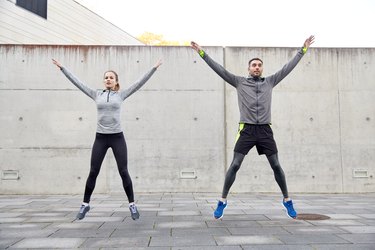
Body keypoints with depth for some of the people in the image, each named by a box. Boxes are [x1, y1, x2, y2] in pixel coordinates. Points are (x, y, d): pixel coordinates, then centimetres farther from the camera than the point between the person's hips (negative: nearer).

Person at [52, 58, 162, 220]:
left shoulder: (121, 95, 5)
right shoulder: (97, 95, 9)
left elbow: (140, 83, 1)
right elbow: (77, 82, 10)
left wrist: (154, 68, -3)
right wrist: (62, 68, 10)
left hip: (117, 137, -1)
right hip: (100, 138, 2)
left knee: (123, 172, -2)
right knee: (93, 172, 4)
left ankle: (132, 204, 10)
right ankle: (85, 204, 20)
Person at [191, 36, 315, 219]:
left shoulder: (270, 82, 13)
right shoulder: (240, 82, 7)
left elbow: (288, 67, 15)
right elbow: (219, 69, 4)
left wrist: (303, 50, 17)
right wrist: (202, 53, 1)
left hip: (265, 130, 2)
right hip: (246, 130, -2)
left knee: (276, 166, 5)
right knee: (234, 165, -7)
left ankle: (287, 200, 21)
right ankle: (222, 201, 5)